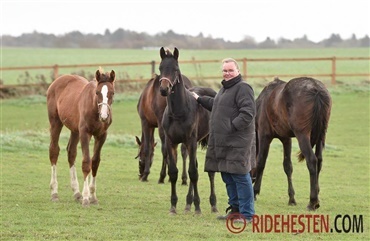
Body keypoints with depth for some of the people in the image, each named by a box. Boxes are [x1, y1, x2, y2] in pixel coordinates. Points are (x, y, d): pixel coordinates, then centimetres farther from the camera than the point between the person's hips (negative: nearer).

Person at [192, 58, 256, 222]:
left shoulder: (243, 88, -12)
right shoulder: (224, 88, 21)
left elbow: (248, 113, -22)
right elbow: (216, 105, 39)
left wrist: (232, 127, -26)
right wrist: (200, 100, 39)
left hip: (237, 141, -10)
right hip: (222, 141, 10)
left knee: (240, 176, -8)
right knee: (227, 176, 15)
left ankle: (247, 214, -5)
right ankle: (235, 208, 26)